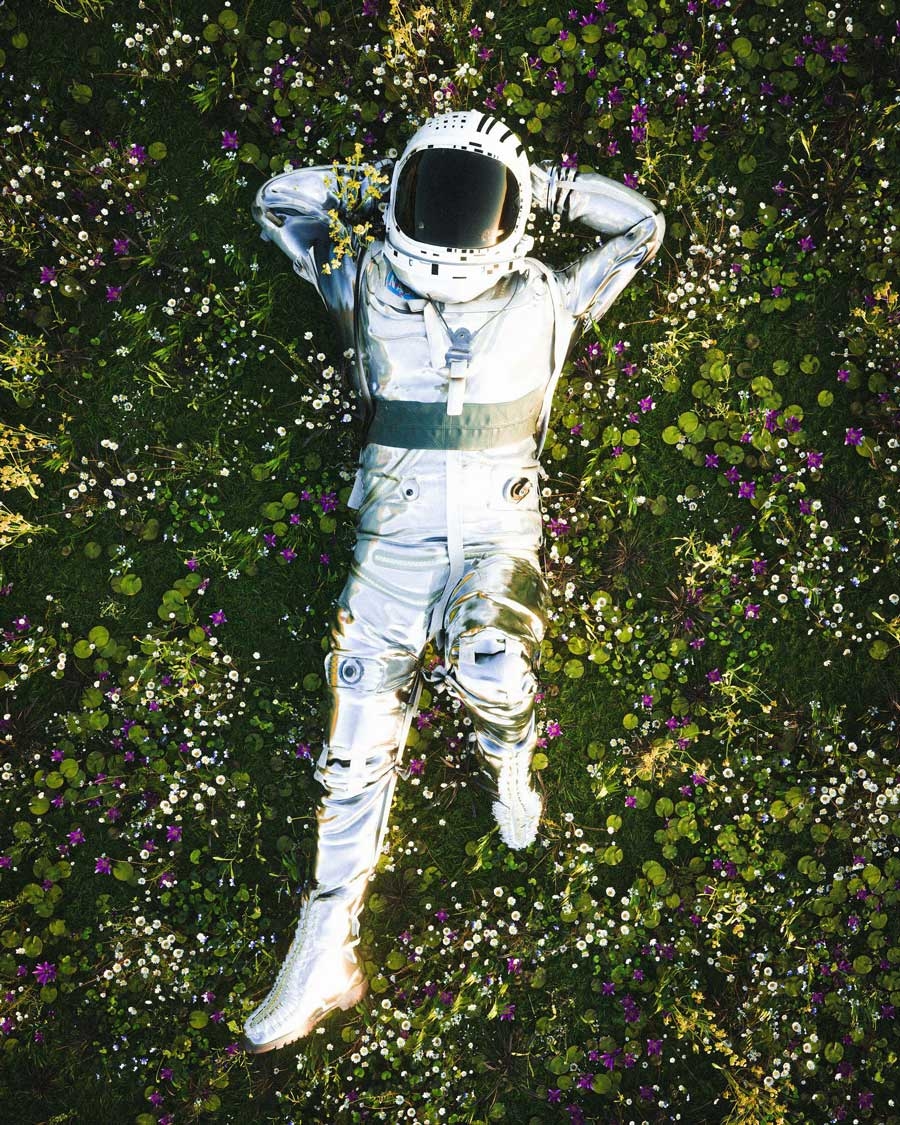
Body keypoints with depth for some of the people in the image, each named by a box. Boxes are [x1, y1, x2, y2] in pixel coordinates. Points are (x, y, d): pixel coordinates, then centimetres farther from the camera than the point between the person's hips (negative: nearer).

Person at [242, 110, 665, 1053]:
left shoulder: (545, 301, 5)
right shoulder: (368, 287, 6)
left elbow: (642, 227, 18)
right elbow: (277, 202, 18)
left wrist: (545, 184, 9)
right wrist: (374, 181, 10)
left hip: (498, 531, -1)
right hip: (393, 536, 1)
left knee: (490, 665, -33)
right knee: (359, 745, -2)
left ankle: (508, 763, 4)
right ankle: (324, 957, 9)